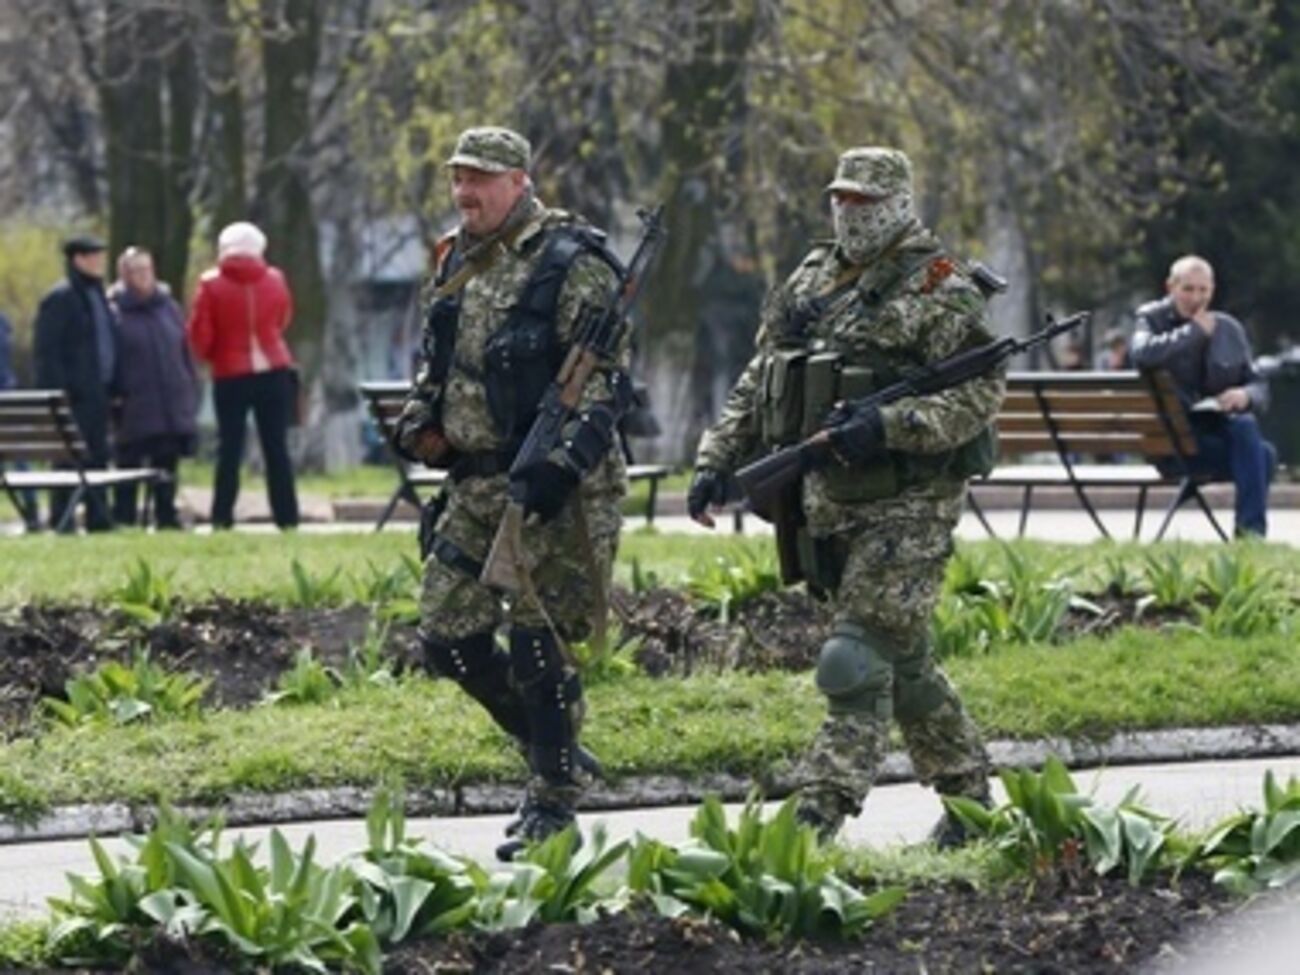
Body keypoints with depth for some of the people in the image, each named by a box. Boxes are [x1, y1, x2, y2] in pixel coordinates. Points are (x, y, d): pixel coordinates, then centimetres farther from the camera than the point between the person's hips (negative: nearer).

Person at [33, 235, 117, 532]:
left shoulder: (98, 296, 17)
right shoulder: (60, 299, -9)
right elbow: (46, 351, -13)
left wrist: (112, 389, 14)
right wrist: (58, 393, -19)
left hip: (97, 394, 8)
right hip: (73, 396, -8)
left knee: (98, 456, 9)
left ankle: (98, 518, 13)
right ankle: (61, 520, -3)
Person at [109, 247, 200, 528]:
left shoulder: (168, 307, 10)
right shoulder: (115, 312, -2)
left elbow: (185, 354, 12)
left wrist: (190, 396, 7)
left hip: (172, 408, 4)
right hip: (134, 408, -4)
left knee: (167, 466, 8)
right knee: (129, 464, -2)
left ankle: (166, 516, 14)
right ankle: (123, 519, 2)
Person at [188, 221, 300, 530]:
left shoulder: (212, 285, -7)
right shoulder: (275, 281, 1)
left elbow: (200, 334, -4)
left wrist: (207, 355, 15)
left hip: (230, 376, -2)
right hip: (274, 373, 2)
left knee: (229, 447, 2)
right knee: (276, 447, 3)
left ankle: (222, 516, -2)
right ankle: (286, 516, 1)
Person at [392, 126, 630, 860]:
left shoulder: (571, 265, -12)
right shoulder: (458, 263, 13)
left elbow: (610, 380, -16)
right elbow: (438, 362, 26)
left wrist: (566, 463, -25)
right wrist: (419, 422, 7)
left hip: (553, 490, -8)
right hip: (475, 483, 8)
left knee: (538, 646, -8)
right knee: (448, 635, 7)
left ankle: (555, 807, 4)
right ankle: (561, 756, 23)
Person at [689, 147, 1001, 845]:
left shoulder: (939, 289, -7)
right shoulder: (812, 278, 15)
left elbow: (980, 392, -15)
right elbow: (759, 381, 19)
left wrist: (888, 428, -25)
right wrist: (717, 459, 8)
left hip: (907, 506, -7)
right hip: (829, 503, 7)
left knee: (858, 663, -13)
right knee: (902, 660, 14)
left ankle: (818, 814, -17)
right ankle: (968, 796, 27)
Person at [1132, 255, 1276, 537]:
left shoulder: (1228, 329, 14)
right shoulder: (1152, 319, 3)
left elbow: (1259, 387, 12)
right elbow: (1142, 355, -22)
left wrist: (1246, 396, -13)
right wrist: (1194, 331, -16)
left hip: (1220, 430, 4)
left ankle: (1252, 531, -27)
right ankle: (1250, 528, -27)